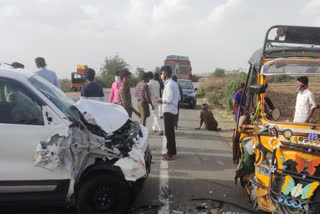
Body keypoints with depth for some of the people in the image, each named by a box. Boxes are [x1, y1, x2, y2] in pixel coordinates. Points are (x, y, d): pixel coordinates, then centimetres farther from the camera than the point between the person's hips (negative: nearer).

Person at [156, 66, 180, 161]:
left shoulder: (169, 85, -17)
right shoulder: (174, 83, 13)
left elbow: (169, 99, -22)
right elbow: (178, 97, 17)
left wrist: (161, 100, -5)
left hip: (169, 111, -10)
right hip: (172, 111, 10)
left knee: (169, 133, -4)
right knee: (170, 132, 17)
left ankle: (171, 154, 2)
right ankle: (171, 151, 27)